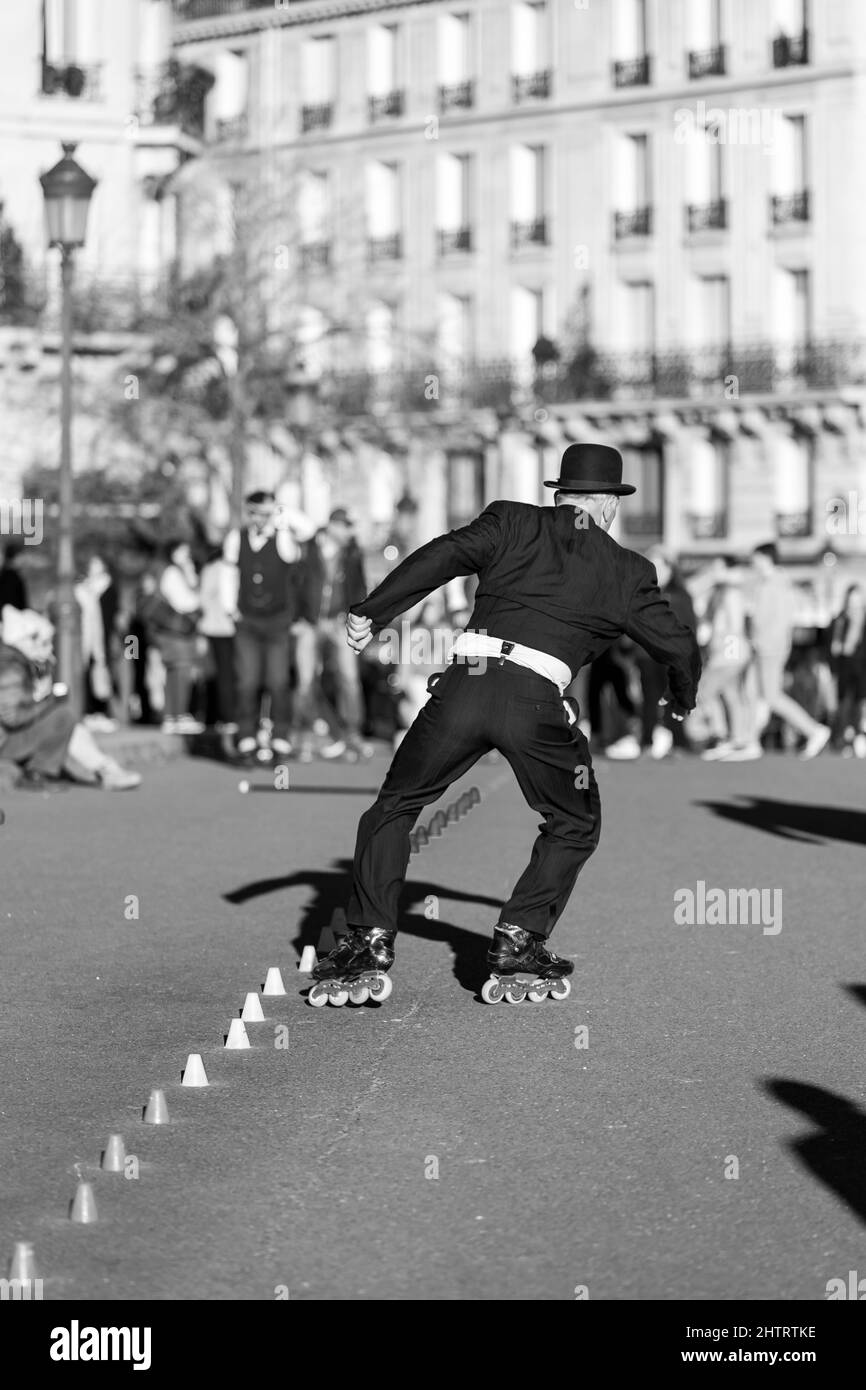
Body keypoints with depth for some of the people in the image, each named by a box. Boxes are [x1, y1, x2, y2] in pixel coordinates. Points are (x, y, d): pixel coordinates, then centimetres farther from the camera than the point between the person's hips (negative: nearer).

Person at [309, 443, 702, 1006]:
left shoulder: (513, 522, 16)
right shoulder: (627, 573, 17)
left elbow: (442, 555, 0)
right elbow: (679, 646, 24)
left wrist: (371, 612, -2)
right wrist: (684, 697, 45)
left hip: (466, 684, 1)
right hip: (536, 702, -1)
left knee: (394, 808, 19)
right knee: (576, 826, 23)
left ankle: (370, 945, 9)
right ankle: (518, 944, 13)